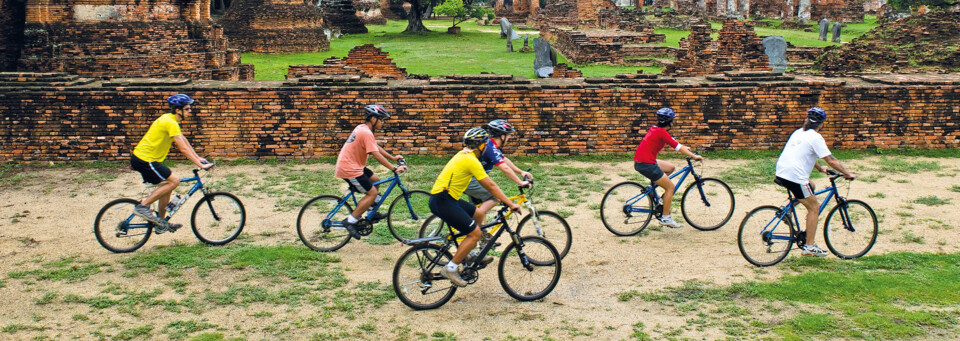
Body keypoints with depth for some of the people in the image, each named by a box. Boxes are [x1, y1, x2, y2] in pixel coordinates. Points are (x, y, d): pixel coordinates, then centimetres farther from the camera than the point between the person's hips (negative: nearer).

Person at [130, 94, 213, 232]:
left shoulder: (170, 119, 13)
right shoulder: (171, 123, -19)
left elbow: (184, 141, 21)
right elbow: (183, 149, -22)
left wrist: (198, 158, 18)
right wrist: (201, 165, -20)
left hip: (140, 157, 10)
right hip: (145, 159, -10)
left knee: (167, 184, 15)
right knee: (174, 181, -12)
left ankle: (161, 223, 21)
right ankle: (143, 206, -8)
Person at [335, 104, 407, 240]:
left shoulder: (362, 128, 11)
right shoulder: (366, 133, -20)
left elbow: (377, 147, 21)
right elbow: (377, 155, -24)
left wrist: (393, 158, 22)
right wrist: (394, 168, -24)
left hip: (353, 165, 10)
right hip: (349, 169, -10)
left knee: (375, 180, 19)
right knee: (372, 193, -7)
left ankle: (371, 213, 25)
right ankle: (350, 221, -7)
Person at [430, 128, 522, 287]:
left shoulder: (464, 155, 15)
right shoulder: (471, 160, -15)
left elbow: (486, 184, 26)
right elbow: (490, 185, -14)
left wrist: (499, 197, 29)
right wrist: (510, 204, -9)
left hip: (445, 198, 10)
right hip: (442, 202, -10)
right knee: (475, 233, -8)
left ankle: (471, 256, 27)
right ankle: (450, 268, -5)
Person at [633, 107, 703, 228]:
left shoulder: (655, 129, 13)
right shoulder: (661, 132, -14)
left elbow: (672, 142, 28)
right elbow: (677, 147, -15)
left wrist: (684, 148, 33)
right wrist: (694, 156, -11)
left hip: (640, 161, 10)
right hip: (646, 164, -9)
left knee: (671, 168, 23)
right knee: (670, 187, 1)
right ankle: (665, 218, 5)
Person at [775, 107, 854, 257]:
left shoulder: (798, 132, 18)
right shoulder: (815, 137, -6)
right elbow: (831, 160, -9)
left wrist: (820, 168, 38)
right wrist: (847, 174, 2)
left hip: (781, 171, 8)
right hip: (795, 177, -8)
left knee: (811, 185, 31)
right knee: (814, 207, 4)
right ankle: (809, 247, 3)